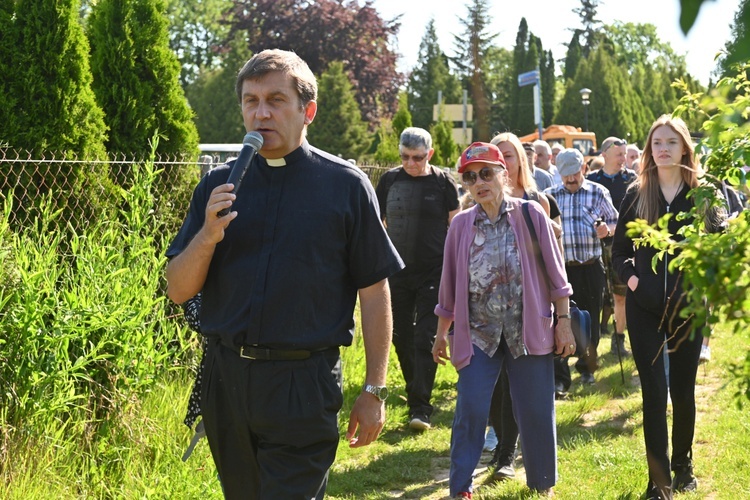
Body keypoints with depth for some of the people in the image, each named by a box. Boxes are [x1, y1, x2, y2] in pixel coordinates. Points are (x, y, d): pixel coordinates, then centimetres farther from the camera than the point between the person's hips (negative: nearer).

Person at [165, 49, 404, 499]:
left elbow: (375, 293, 0)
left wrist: (375, 391, -2)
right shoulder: (218, 186, 7)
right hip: (226, 378, 4)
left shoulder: (346, 185, -2)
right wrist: (208, 235, -14)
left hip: (304, 385, -4)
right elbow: (178, 290, 5)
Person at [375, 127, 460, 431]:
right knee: (401, 337, 10)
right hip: (397, 272, 4)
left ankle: (420, 406, -7)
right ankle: (414, 391, 28)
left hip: (434, 272, -3)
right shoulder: (390, 180, 5)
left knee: (425, 338, -8)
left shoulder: (443, 183, -2)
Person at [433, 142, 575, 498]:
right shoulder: (461, 225, 1)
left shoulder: (531, 215, -4)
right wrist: (441, 333, 13)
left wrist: (564, 321, -3)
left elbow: (554, 272, 0)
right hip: (479, 333, 1)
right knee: (470, 411, -3)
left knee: (536, 412, 6)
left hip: (528, 331, -1)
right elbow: (450, 283, 9)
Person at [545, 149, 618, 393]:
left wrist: (606, 229, -13)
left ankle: (587, 368, 29)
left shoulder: (598, 193, 5)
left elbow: (614, 221, 9)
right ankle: (559, 378, -4)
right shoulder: (550, 196, 8)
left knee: (590, 320, 10)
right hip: (560, 268, 0)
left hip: (590, 269, 0)